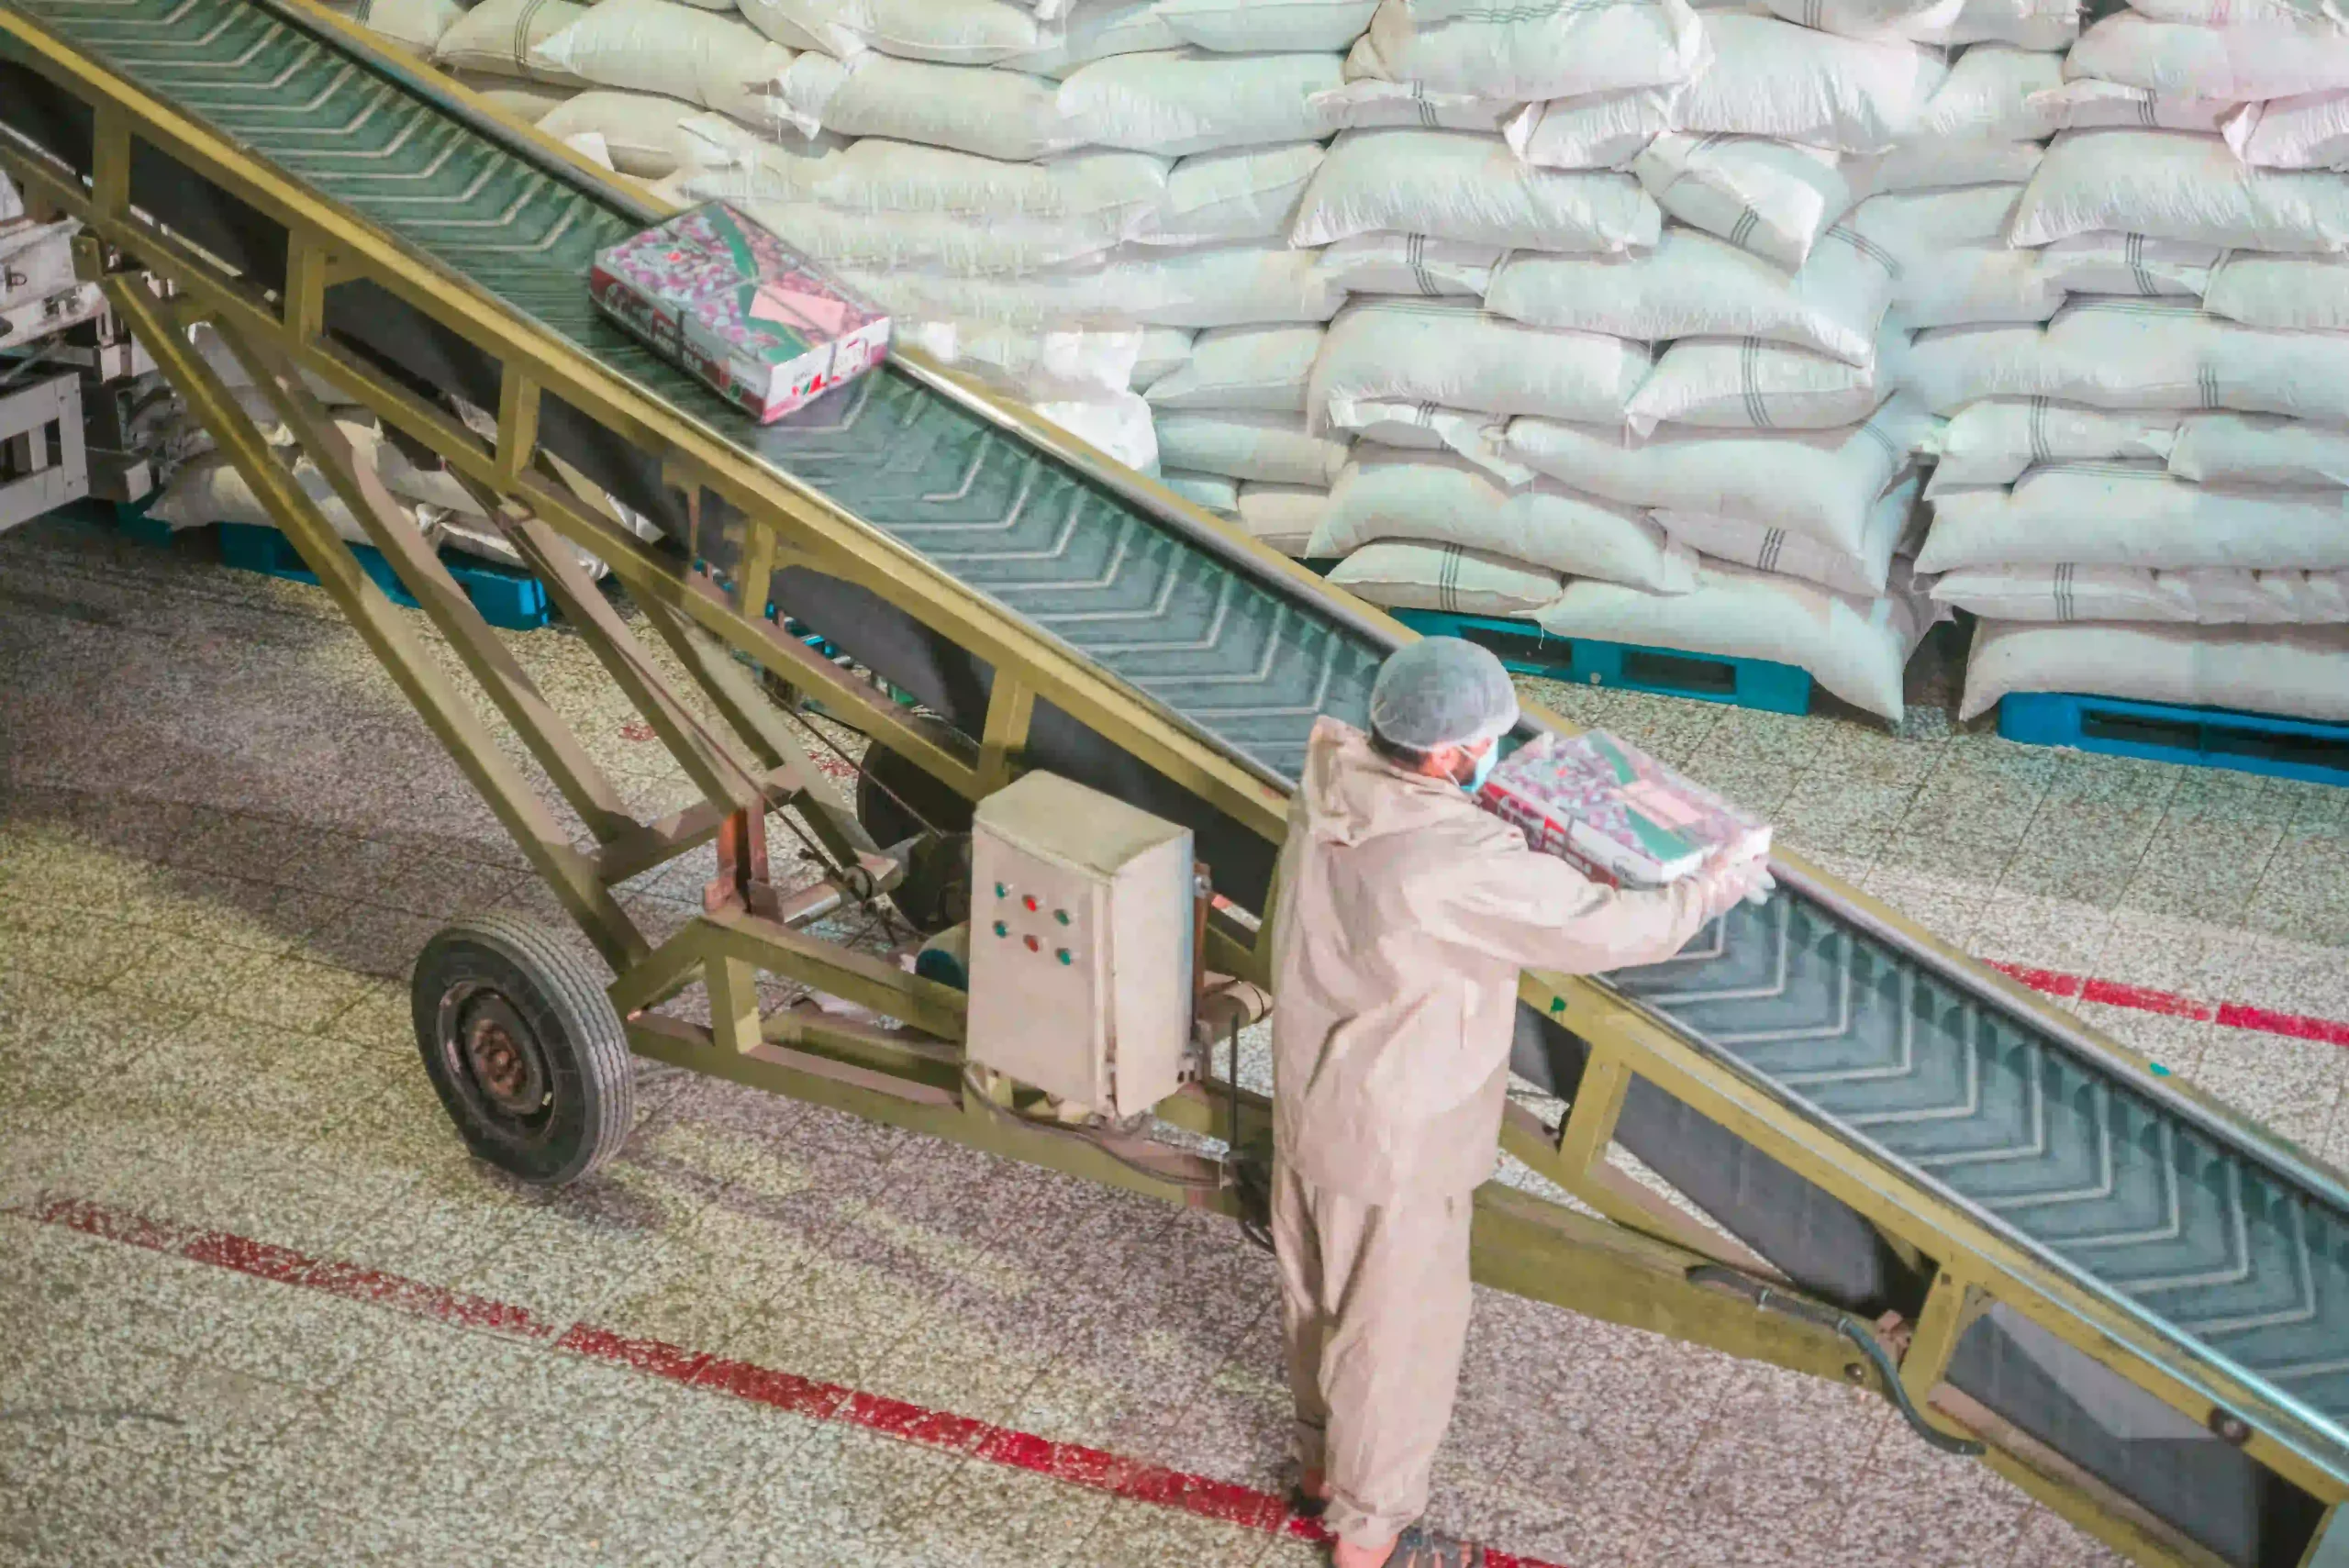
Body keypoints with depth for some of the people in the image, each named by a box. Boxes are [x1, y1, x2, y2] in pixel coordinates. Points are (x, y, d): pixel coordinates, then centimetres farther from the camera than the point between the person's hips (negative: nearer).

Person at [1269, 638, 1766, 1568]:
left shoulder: (1331, 794, -10)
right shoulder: (1460, 867, -35)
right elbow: (1602, 930, -23)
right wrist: (1715, 890, -7)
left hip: (1310, 1107, 8)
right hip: (1392, 1142, -8)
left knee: (1322, 1300, 28)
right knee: (1400, 1334, 13)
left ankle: (1322, 1464, 50)